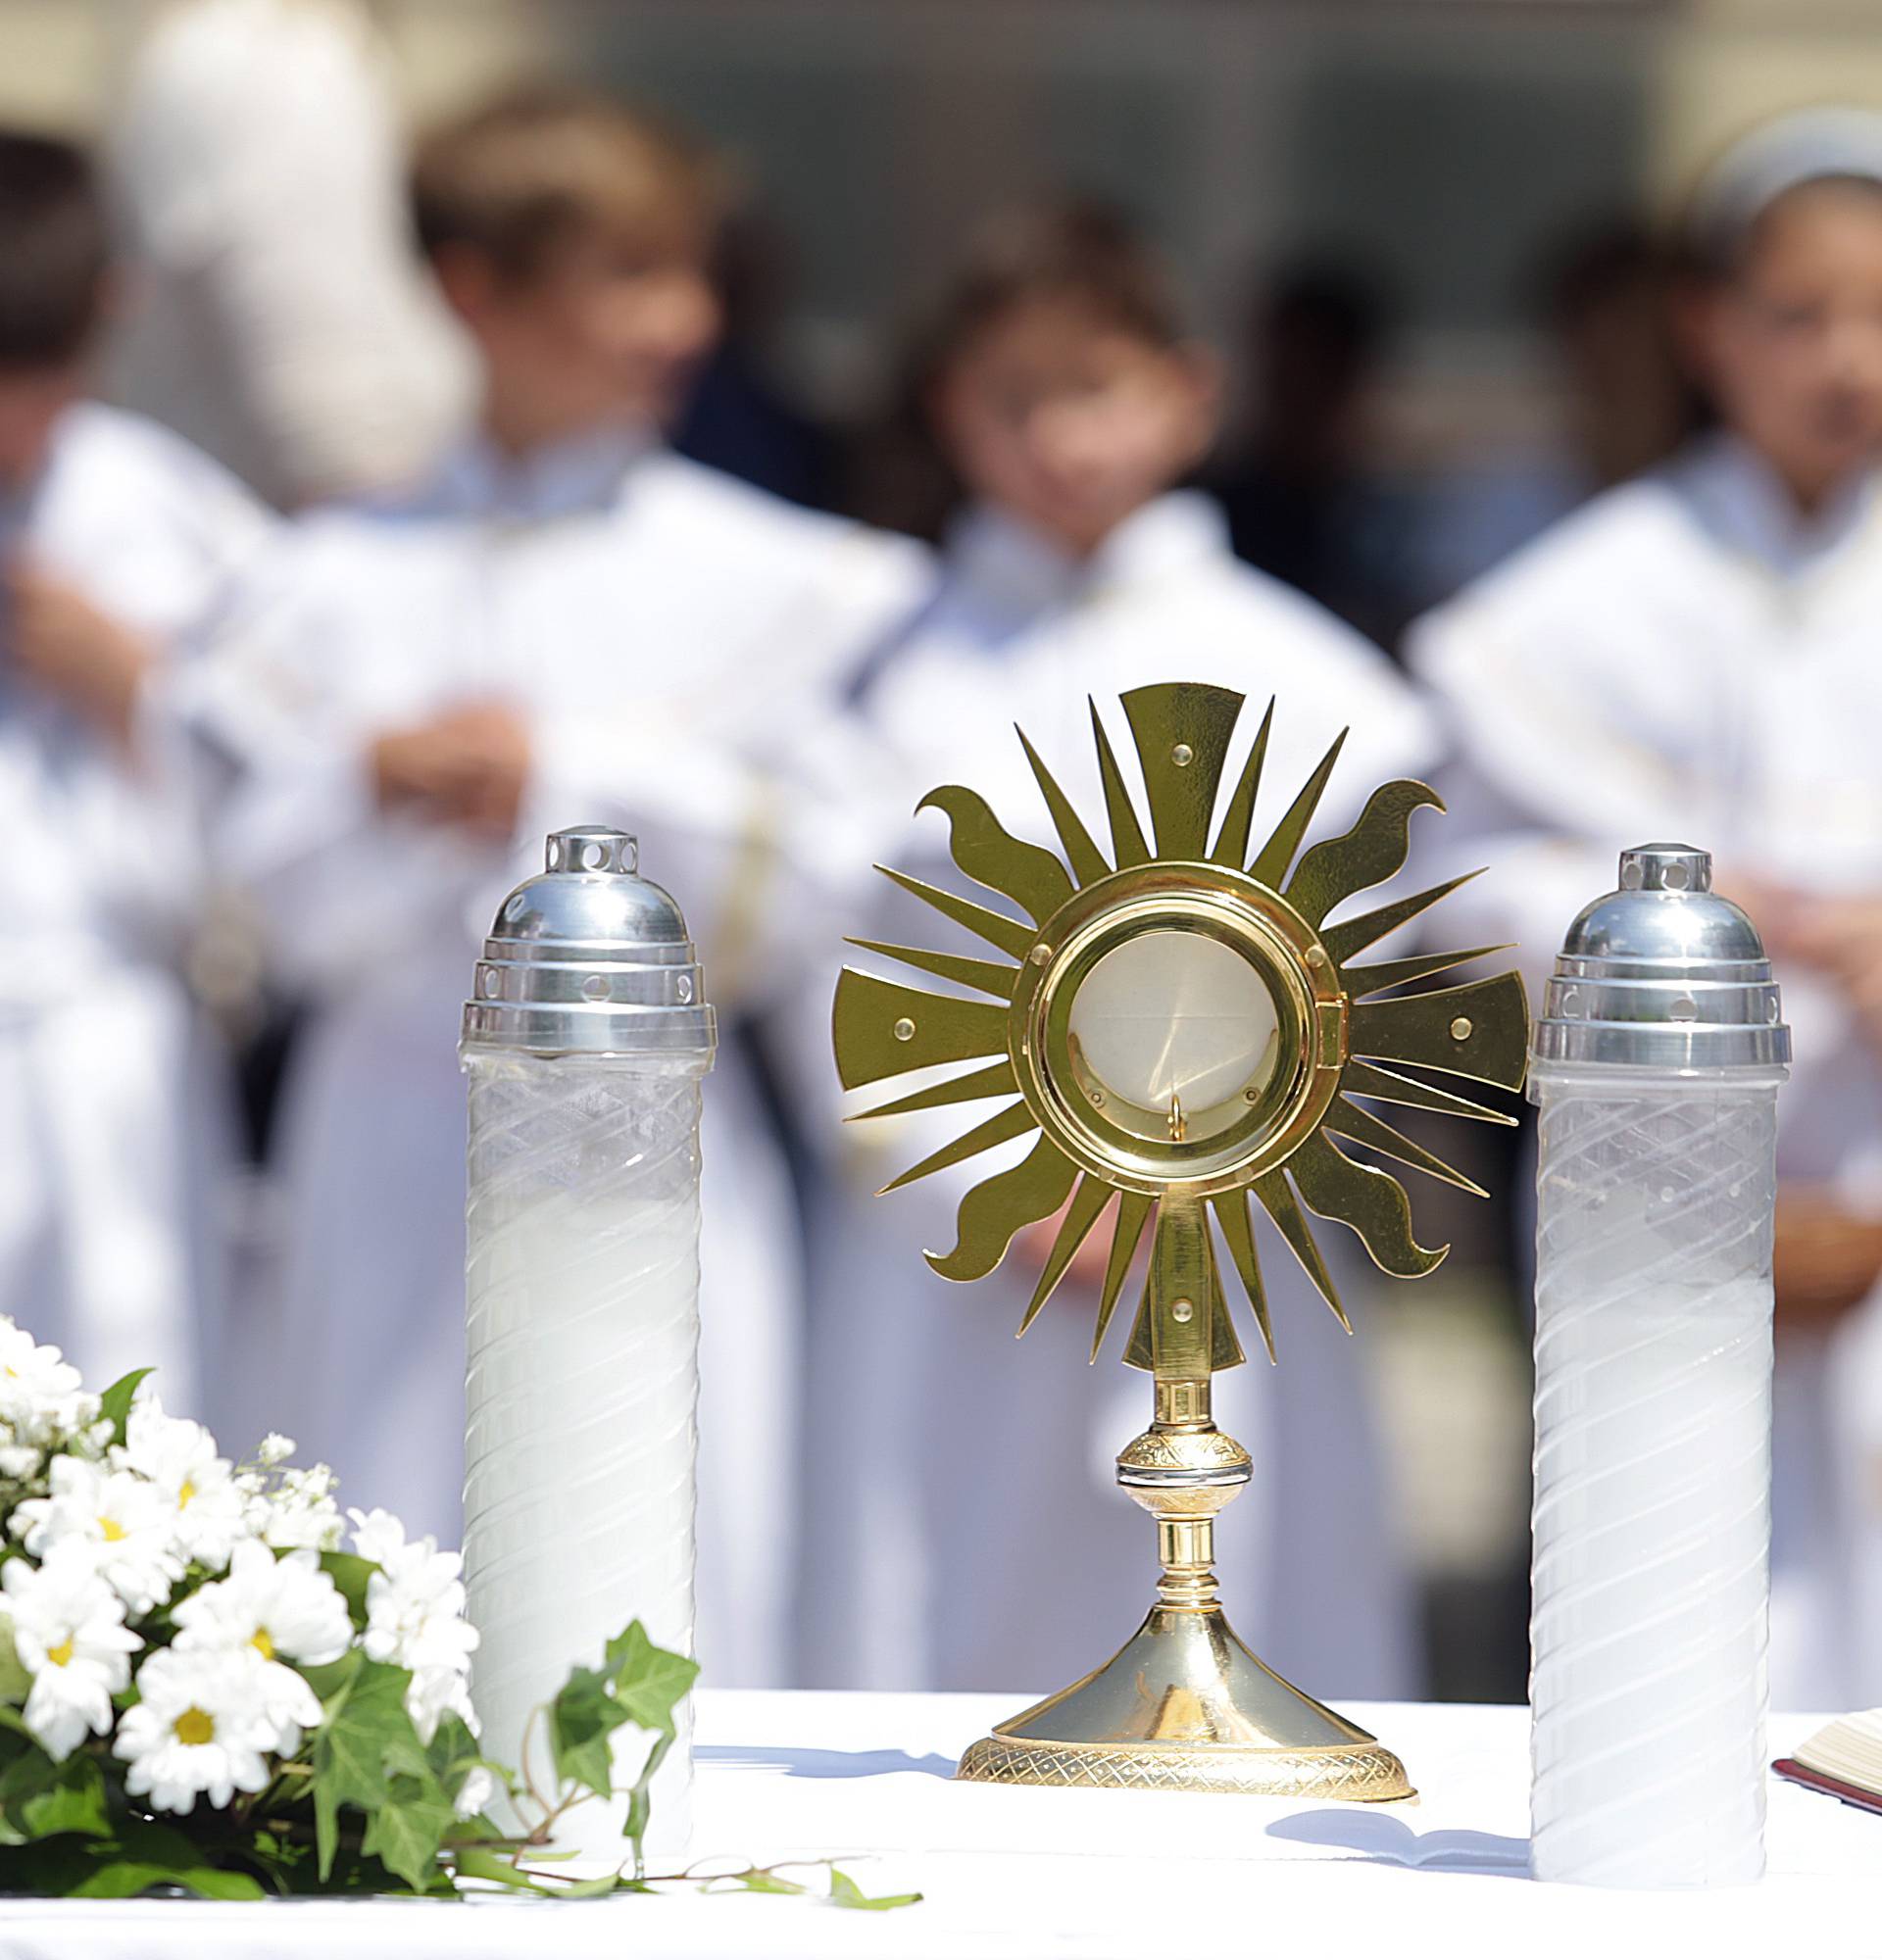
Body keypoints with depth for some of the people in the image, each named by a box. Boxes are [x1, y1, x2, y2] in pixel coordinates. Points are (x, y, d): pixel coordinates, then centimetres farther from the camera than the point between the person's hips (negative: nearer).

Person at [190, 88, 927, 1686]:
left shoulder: (775, 580, 3)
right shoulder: (349, 579, 8)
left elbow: (785, 903, -3)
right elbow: (298, 905, 2)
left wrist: (570, 774, -10)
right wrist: (389, 788, -16)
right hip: (401, 1158, 1)